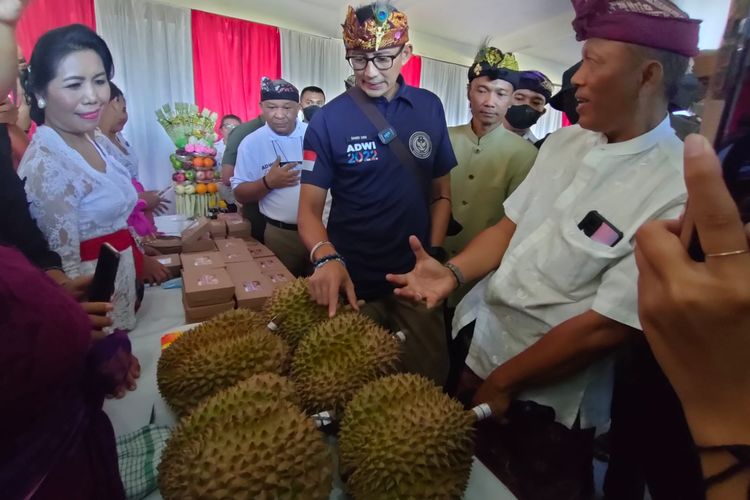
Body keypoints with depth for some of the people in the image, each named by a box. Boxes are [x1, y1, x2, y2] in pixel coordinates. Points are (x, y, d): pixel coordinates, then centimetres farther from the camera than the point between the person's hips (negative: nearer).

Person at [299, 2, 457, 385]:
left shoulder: (430, 109, 2)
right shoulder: (328, 120, -8)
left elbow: (441, 193, 6)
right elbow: (310, 207, -11)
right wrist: (326, 258, -31)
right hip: (353, 282, -2)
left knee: (428, 380, 17)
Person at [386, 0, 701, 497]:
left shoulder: (676, 194, -23)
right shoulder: (564, 142, -2)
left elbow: (607, 326, -22)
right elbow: (512, 225, 3)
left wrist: (500, 384, -13)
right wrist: (454, 272, -16)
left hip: (545, 400, -5)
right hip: (477, 344, 6)